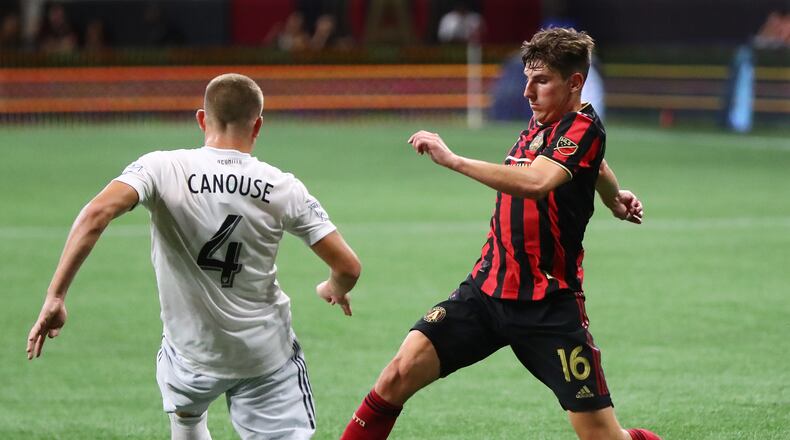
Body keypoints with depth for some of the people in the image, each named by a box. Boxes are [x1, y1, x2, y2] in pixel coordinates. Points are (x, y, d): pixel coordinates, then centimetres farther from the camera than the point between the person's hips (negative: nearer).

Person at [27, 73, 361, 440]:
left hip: (192, 354, 1)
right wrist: (334, 289, 17)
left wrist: (54, 298, -27)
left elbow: (96, 214, -30)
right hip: (268, 356, -1)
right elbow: (348, 267, -8)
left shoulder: (163, 169, -14)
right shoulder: (283, 188, -10)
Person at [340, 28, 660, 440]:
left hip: (549, 307, -6)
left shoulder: (583, 128, -13)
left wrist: (452, 159, -31)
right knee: (400, 372, -10)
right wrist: (613, 196, 47)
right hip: (486, 288, 7)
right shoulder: (539, 122, 10)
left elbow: (535, 182, -32)